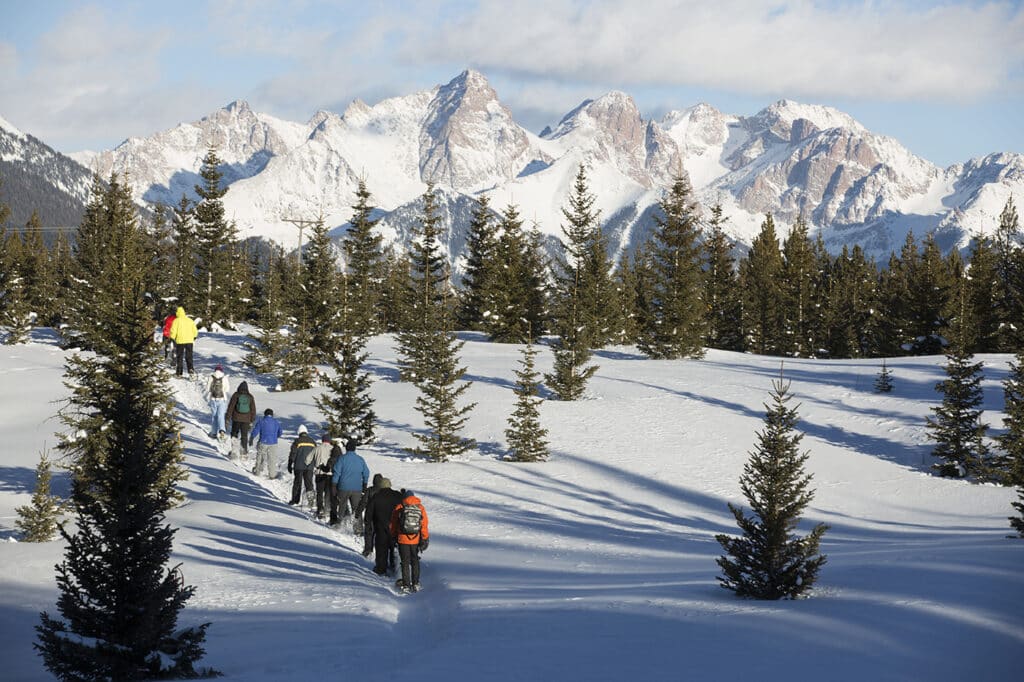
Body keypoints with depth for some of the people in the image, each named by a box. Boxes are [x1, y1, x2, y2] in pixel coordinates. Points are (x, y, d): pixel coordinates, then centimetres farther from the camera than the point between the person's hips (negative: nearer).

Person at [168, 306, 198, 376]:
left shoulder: (176, 321, -5)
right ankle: (190, 369, -12)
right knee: (189, 356, 7)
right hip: (189, 341, 3)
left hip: (180, 341, -3)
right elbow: (195, 331, 10)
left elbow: (173, 331, -9)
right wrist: (194, 337, 27)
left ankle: (179, 372, 8)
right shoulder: (190, 320, 6)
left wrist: (172, 338, 6)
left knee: (179, 357, 7)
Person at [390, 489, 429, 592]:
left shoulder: (398, 508, -2)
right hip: (416, 540, 2)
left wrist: (394, 537, 19)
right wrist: (425, 539, 3)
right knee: (415, 562, 16)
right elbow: (424, 525, -2)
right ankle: (416, 584, 16)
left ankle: (406, 585, 7)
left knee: (405, 562, 7)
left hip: (403, 540, -2)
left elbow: (392, 525, 5)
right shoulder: (420, 508, 1)